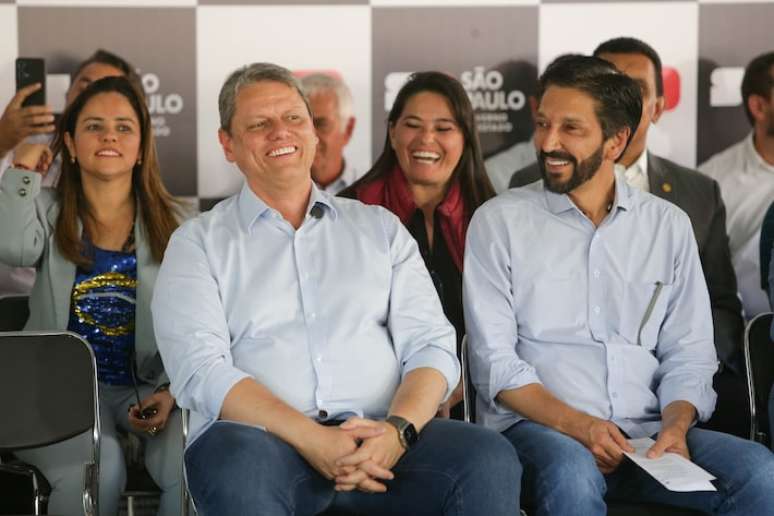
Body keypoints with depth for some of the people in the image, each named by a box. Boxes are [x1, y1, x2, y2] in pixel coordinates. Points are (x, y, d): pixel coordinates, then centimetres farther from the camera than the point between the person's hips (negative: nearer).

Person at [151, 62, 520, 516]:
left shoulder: (380, 228, 20)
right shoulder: (199, 242, 12)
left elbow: (431, 345, 10)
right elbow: (201, 369, -3)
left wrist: (398, 428, -13)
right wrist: (311, 439, -18)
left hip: (379, 440, 2)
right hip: (263, 439, -1)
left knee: (491, 460, -27)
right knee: (236, 463, -37)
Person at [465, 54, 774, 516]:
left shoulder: (669, 226, 12)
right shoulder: (499, 221, 4)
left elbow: (689, 355, 11)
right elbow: (495, 361, -3)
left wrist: (675, 424, -11)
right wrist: (575, 425, -18)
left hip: (646, 433, 3)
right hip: (538, 426, -3)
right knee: (571, 473, -38)